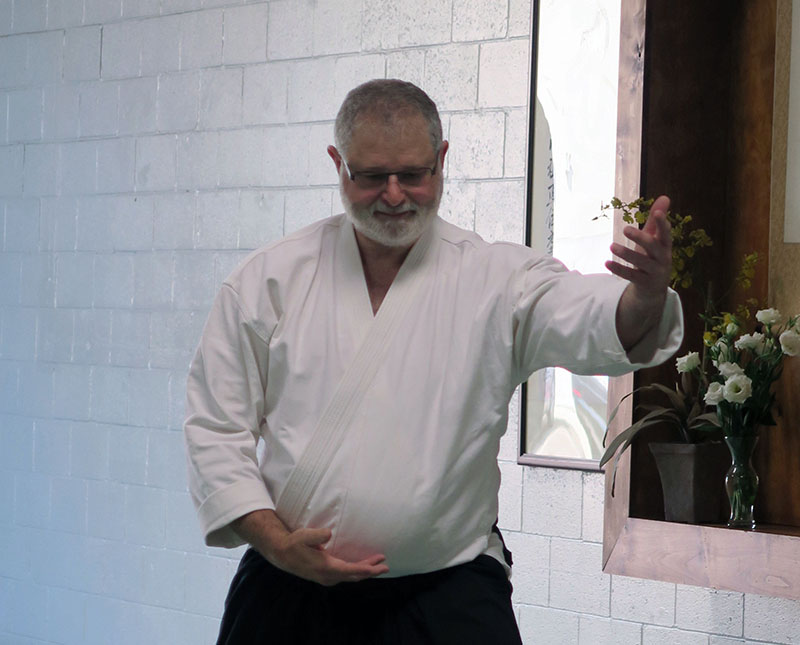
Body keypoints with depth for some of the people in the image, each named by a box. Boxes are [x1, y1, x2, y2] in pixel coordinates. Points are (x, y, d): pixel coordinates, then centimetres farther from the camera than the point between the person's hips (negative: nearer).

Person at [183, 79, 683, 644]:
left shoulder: (496, 278, -3)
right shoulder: (269, 279, 1)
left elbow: (602, 326, -20)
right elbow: (217, 427, 3)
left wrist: (647, 293, -42)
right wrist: (276, 542, -8)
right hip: (289, 583, 2)